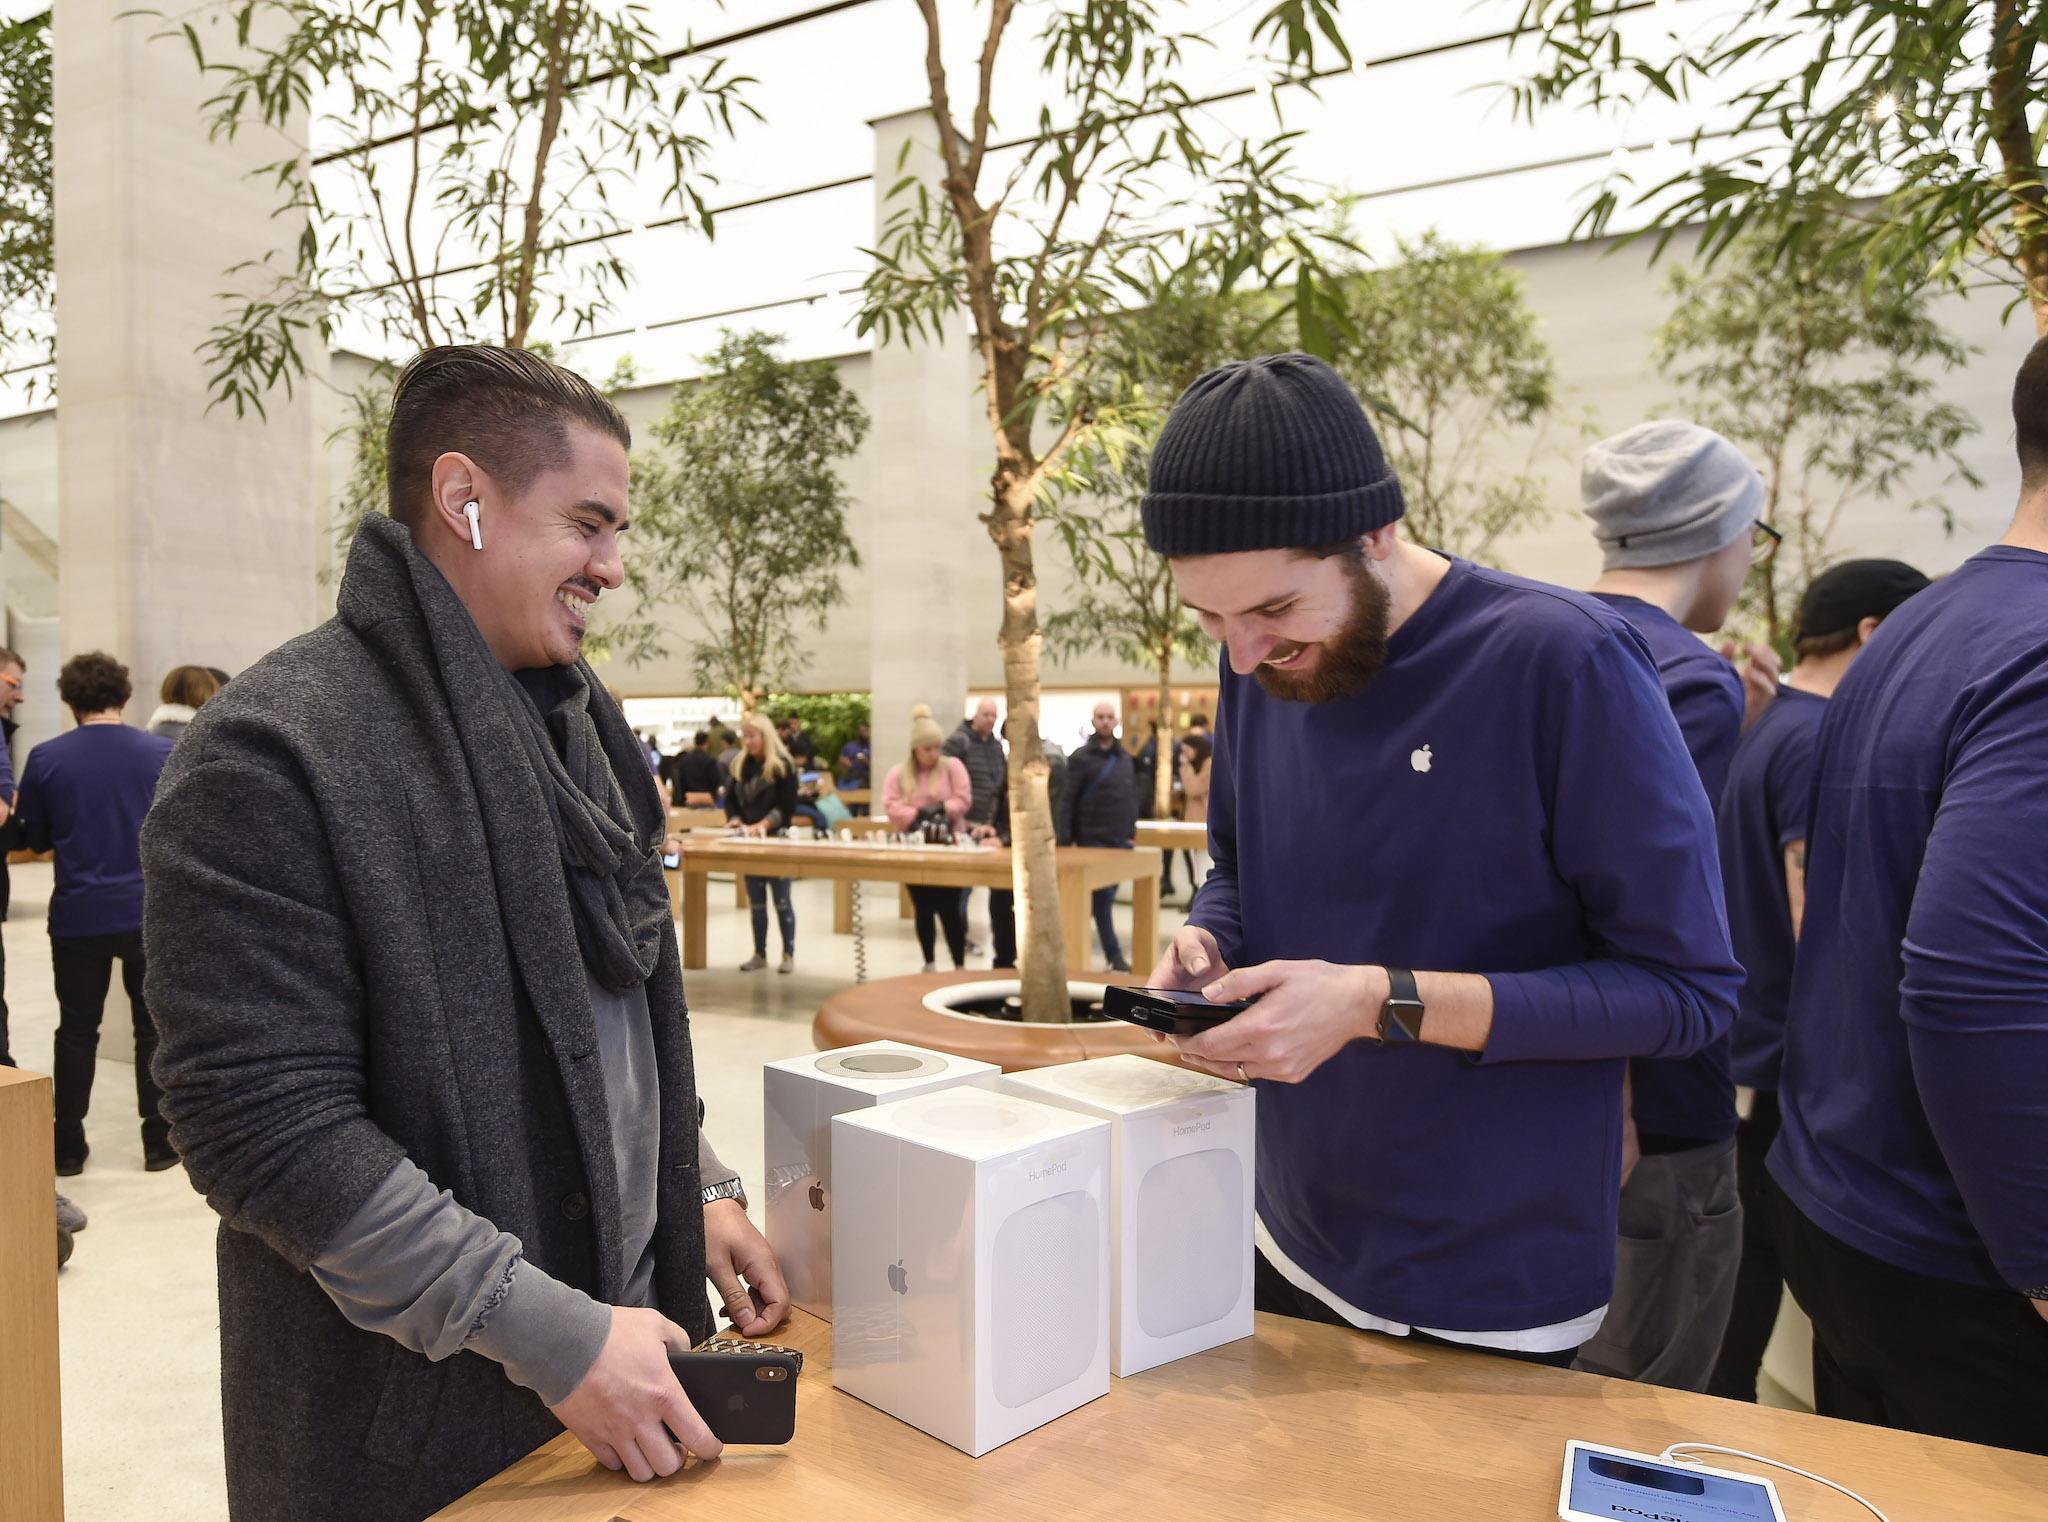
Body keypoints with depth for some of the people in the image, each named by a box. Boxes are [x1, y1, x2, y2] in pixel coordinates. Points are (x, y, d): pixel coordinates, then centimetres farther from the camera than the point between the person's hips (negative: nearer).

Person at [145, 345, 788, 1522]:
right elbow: (263, 1125, -22)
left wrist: (701, 1191, 4)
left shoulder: (579, 719, 6)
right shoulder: (271, 754, -19)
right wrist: (547, 1332, -22)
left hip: (628, 1313, 7)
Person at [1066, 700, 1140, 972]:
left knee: (1107, 896, 10)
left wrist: (1132, 832, 11)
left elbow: (1131, 798, 16)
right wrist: (1066, 838, -13)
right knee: (1102, 897, -4)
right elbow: (1067, 800, -8)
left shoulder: (1125, 758, 12)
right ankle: (1113, 952, 0)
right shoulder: (1081, 758, -5)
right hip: (1092, 840, -6)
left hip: (1120, 840, 6)